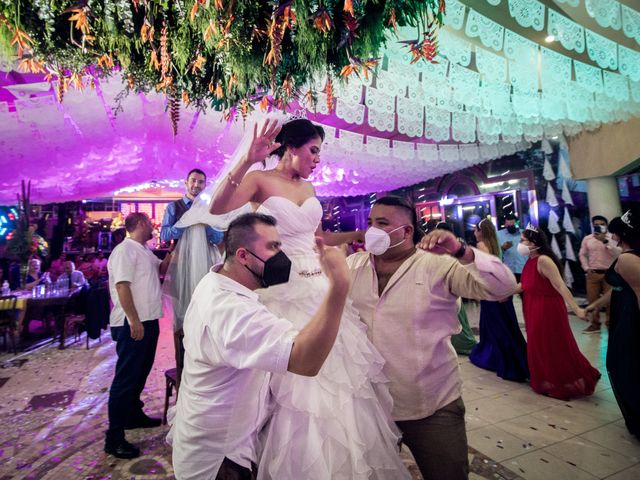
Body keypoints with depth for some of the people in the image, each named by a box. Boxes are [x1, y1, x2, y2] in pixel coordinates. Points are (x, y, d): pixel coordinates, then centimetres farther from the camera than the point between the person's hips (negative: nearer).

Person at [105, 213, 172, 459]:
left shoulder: (145, 251, 13)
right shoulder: (125, 250, -15)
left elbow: (161, 268, 26)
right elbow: (122, 286, -22)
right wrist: (134, 320, -25)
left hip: (149, 320, 10)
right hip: (133, 324, -10)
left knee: (141, 372, 21)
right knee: (126, 377, -2)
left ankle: (133, 414, 39)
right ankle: (114, 437, 9)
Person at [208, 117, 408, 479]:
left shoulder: (308, 188, 13)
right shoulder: (261, 180, -6)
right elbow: (217, 209, -23)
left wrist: (357, 235, 12)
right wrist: (246, 162, -31)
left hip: (319, 287, 7)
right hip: (283, 290, -6)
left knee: (334, 373, 14)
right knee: (298, 381, 3)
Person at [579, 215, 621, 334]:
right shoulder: (587, 238, 5)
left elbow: (617, 254, -15)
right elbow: (582, 254, 10)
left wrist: (606, 241, -22)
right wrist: (586, 269, 0)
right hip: (593, 274, 3)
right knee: (592, 299, 7)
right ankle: (595, 324, 18)